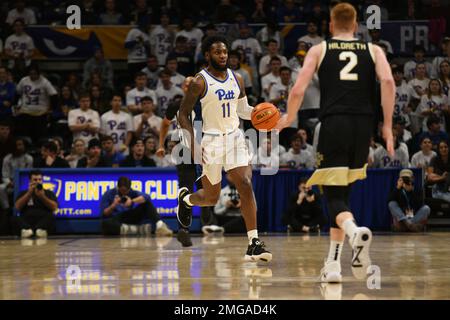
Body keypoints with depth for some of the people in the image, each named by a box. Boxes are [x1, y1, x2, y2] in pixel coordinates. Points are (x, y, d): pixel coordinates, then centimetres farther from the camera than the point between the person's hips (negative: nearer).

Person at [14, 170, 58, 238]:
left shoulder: (49, 193, 22)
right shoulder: (24, 193, 22)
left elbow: (54, 207, 5)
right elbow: (17, 207, 5)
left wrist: (42, 197, -6)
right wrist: (29, 193, 1)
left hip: (44, 222, 0)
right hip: (27, 222, 0)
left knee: (50, 217, -33)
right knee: (16, 219, -31)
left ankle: (40, 230, -62)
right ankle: (27, 229, -60)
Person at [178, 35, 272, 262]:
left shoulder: (237, 79, 6)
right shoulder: (200, 82, -10)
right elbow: (183, 113, -5)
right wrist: (192, 144, -14)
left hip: (235, 138, 4)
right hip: (212, 140, -4)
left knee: (246, 186, -14)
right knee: (211, 198, 8)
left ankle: (254, 244, -15)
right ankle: (185, 198, 45)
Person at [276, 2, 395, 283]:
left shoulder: (319, 50, 13)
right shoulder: (373, 50, 16)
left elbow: (298, 91, 2)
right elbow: (388, 81, -4)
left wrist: (289, 118, 21)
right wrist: (388, 126, -2)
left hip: (333, 123, -2)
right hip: (363, 123, 3)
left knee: (334, 196, -4)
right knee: (342, 193, 17)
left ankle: (355, 231, -38)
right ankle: (333, 264, 17)